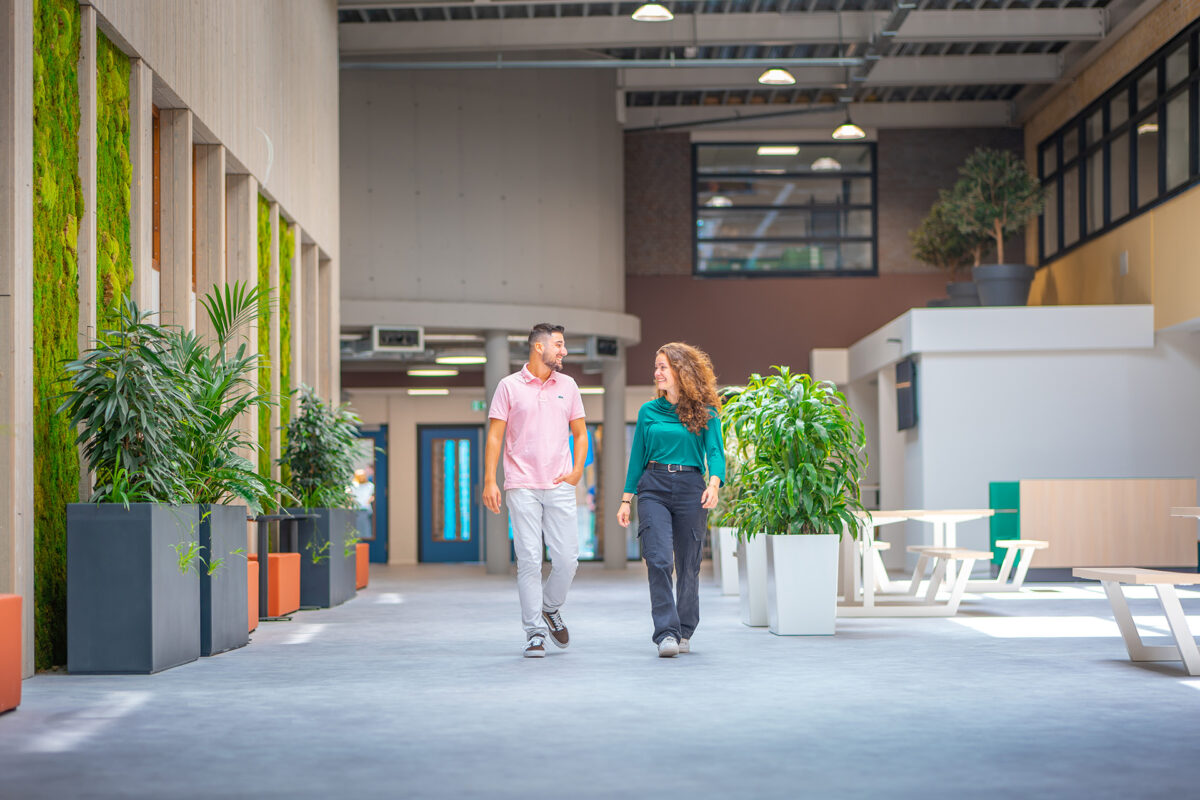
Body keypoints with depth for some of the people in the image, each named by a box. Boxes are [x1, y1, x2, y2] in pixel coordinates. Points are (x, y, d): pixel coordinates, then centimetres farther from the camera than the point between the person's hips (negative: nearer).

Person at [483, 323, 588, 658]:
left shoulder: (567, 386, 12)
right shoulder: (509, 386, 3)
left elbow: (580, 433, 19)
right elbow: (494, 436, 1)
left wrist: (577, 470, 4)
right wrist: (489, 480, -7)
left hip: (559, 487, 3)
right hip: (522, 487, -3)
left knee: (567, 558, -3)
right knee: (528, 561, -5)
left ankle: (551, 609, 24)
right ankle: (534, 633, 1)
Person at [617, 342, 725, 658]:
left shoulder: (705, 413, 4)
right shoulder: (648, 412, 11)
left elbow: (715, 451, -5)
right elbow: (637, 457, 14)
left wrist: (714, 484, -24)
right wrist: (626, 500, 10)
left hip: (690, 489, -1)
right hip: (653, 489, 1)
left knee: (688, 566, 4)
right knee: (659, 560, -14)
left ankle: (684, 632, 19)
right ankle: (666, 634, -15)